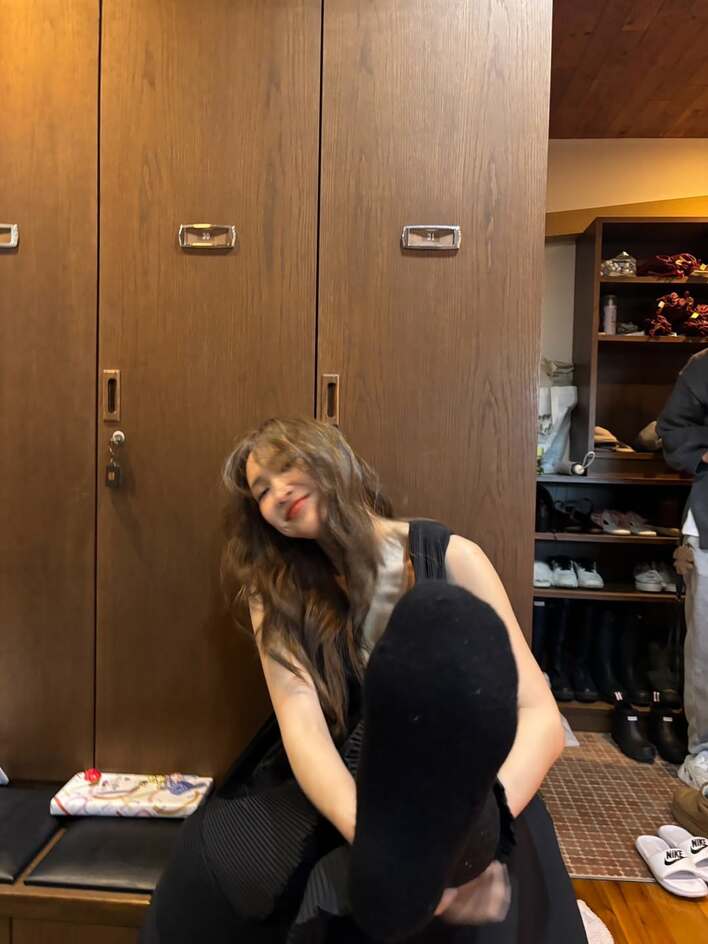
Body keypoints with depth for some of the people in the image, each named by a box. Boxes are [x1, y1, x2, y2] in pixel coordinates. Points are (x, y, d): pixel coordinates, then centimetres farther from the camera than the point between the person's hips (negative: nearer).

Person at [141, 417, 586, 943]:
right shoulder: (275, 592, -2)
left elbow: (540, 716, -12)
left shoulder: (449, 556, -8)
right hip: (335, 791, 4)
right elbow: (303, 727, -16)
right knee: (213, 857, -25)